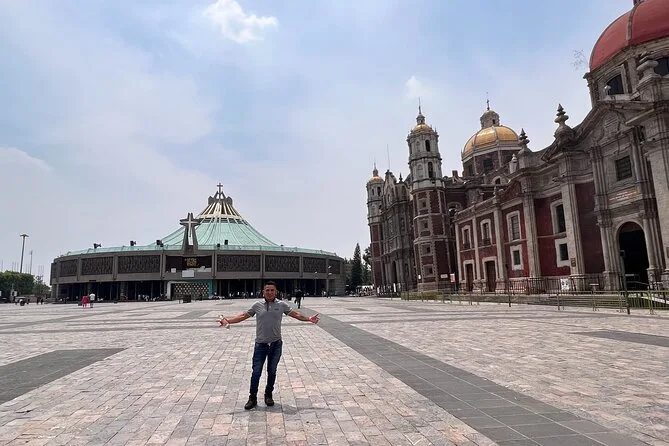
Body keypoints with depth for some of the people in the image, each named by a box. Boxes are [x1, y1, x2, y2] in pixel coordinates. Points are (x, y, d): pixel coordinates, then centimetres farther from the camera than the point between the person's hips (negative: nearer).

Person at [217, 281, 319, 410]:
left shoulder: (281, 305, 1)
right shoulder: (257, 305, 1)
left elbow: (295, 314, 5)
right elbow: (243, 316, 4)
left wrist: (308, 319, -6)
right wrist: (228, 320, -4)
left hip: (275, 344, 0)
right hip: (260, 344, 0)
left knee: (272, 371, 11)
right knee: (256, 372, 1)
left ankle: (268, 395, 29)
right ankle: (252, 398, 15)